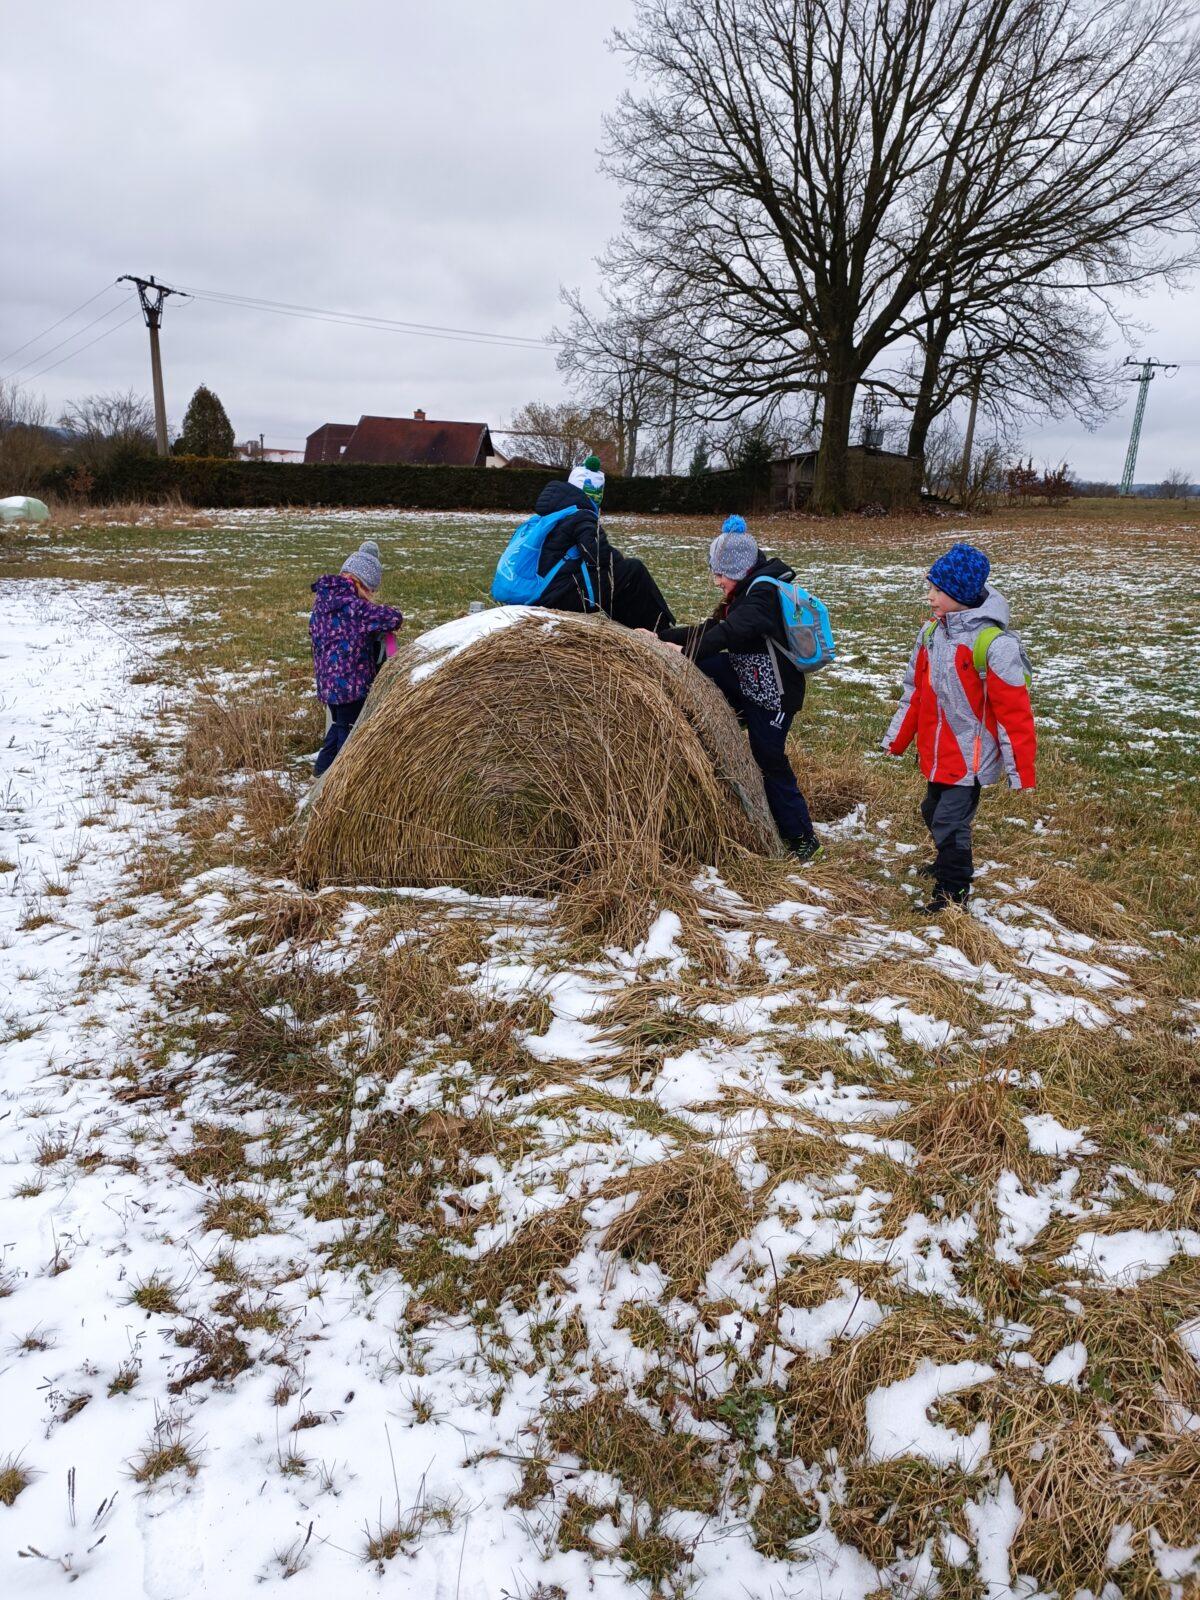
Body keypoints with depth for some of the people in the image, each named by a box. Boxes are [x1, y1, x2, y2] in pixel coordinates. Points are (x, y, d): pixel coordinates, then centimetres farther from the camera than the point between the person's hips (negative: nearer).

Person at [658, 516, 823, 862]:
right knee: (702, 667, -3)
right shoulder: (748, 592, 11)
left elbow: (732, 631, -35)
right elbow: (711, 629, 12)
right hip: (748, 681, 9)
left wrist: (686, 652, -37)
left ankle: (803, 840, 11)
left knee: (771, 762, -2)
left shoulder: (764, 592, -19)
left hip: (773, 694, -9)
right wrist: (661, 637, 6)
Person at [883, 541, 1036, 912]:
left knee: (950, 822, -3)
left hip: (969, 757, -8)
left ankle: (952, 892, 15)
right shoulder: (930, 633, 2)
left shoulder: (993, 644, -20)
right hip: (935, 755, 8)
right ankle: (949, 864, 46)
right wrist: (896, 740, 16)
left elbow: (1014, 713, -17)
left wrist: (1020, 772, -15)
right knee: (933, 812, 22)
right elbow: (915, 691, 13)